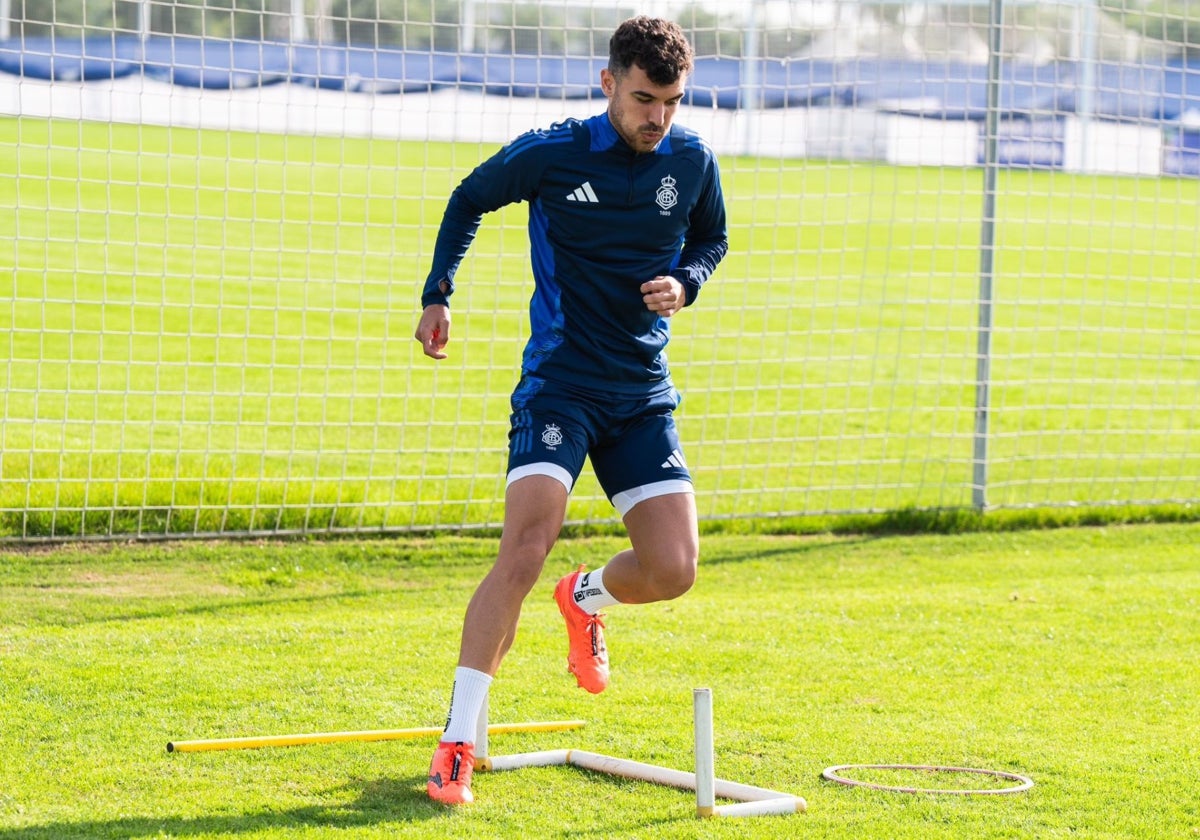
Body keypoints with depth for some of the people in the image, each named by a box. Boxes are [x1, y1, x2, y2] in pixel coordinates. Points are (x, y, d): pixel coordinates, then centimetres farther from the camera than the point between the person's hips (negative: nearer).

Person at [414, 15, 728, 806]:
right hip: (559, 381, -4)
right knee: (526, 549, -21)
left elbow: (712, 238, 18)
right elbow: (469, 200, 8)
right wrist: (439, 292, 2)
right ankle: (457, 745, -13)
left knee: (673, 569, -6)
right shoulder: (551, 154, -10)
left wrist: (686, 283, -3)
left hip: (645, 392, 4)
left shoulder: (693, 161, -1)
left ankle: (586, 599, 33)